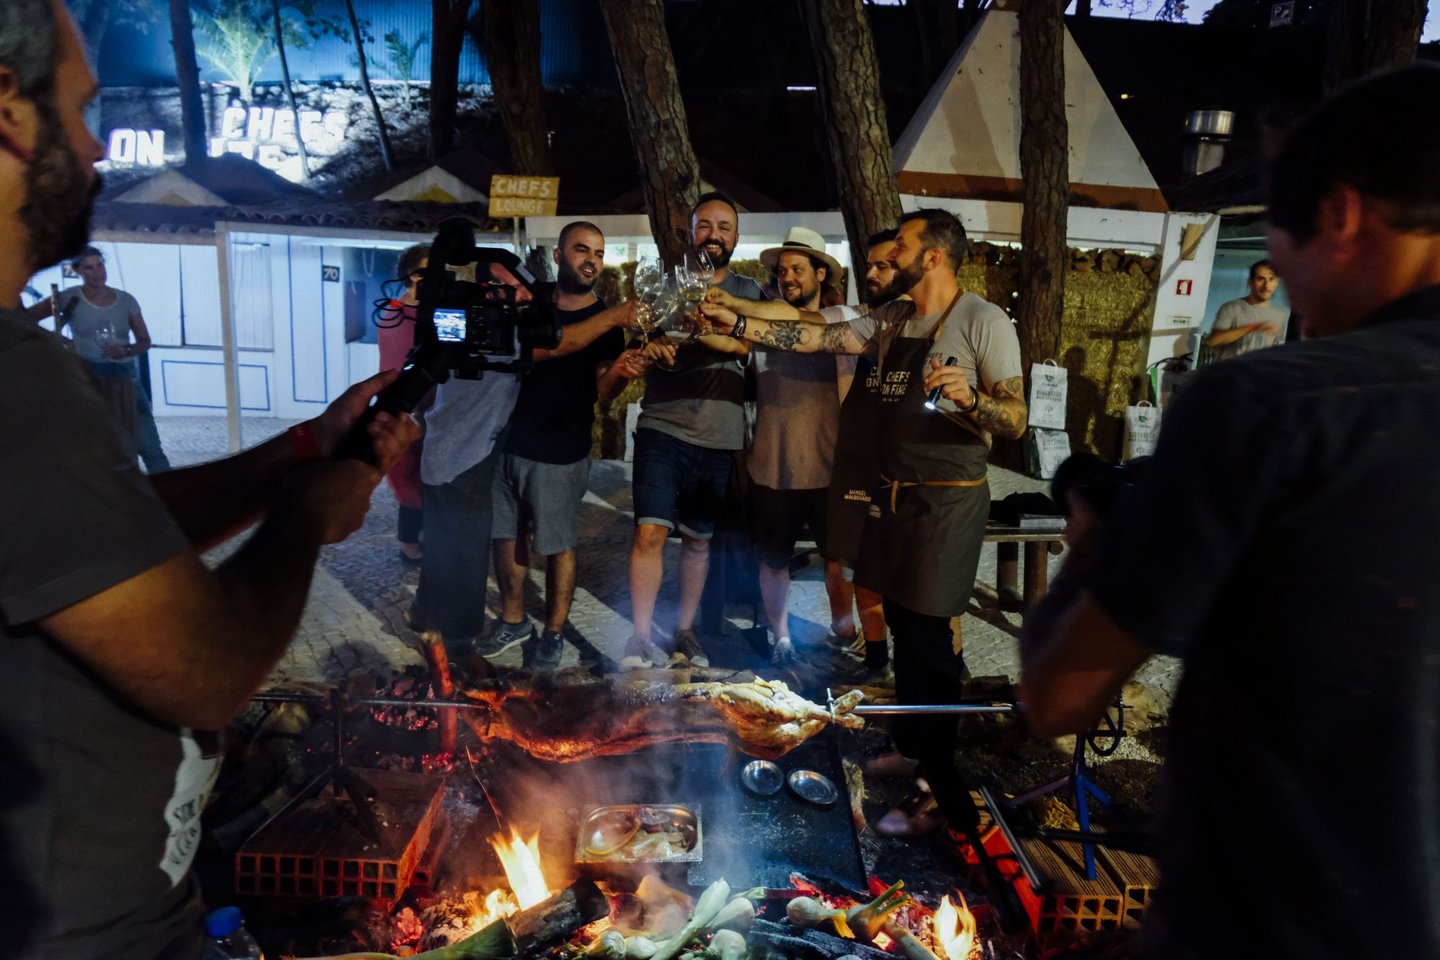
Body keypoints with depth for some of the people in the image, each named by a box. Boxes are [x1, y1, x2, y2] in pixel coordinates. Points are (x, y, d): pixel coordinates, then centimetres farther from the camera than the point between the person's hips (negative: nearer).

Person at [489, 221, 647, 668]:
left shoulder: (608, 321, -5)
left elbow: (602, 389, -11)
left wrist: (620, 372, -34)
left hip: (560, 453, -4)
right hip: (508, 440, 4)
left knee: (558, 545, 3)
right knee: (506, 535, 11)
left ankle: (554, 631, 17)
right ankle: (513, 619, 27)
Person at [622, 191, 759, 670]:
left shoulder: (748, 291, 9)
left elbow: (743, 344, -10)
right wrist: (649, 346, -20)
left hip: (720, 437, 1)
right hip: (662, 426, -1)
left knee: (699, 539, 10)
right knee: (650, 532, -11)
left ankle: (684, 631, 24)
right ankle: (641, 635, 2)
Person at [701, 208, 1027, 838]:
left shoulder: (983, 320, -10)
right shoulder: (888, 320, 10)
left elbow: (1015, 421, -13)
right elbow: (816, 337, 2)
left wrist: (968, 398, -33)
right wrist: (736, 320, -4)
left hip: (949, 500, -7)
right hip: (895, 496, 7)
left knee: (926, 636, -5)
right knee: (904, 626, 16)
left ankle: (945, 793, 8)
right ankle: (913, 750, 34)